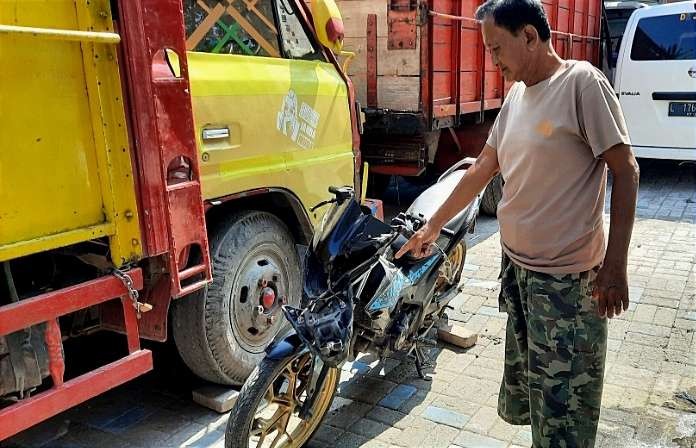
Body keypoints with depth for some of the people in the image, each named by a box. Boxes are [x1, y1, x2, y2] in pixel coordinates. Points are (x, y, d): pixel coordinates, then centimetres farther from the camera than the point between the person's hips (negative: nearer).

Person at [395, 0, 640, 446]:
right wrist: (432, 227, 22)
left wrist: (615, 264, -17)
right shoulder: (516, 97, 11)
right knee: (524, 399, 18)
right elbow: (481, 171, 18)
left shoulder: (582, 83, -11)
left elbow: (625, 170, -13)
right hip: (515, 267, 8)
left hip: (565, 279, -7)